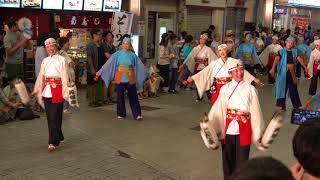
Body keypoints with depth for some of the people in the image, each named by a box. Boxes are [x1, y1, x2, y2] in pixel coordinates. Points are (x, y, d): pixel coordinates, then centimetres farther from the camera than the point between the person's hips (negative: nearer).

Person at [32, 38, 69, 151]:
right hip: (47, 91, 6)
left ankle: (53, 142, -4)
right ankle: (59, 138, 22)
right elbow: (41, 76, 16)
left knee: (55, 117, -7)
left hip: (57, 91, -6)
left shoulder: (62, 60, -2)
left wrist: (65, 92, -10)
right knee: (49, 117, 8)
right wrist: (37, 90, 14)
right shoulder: (45, 61, 15)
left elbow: (65, 77, -5)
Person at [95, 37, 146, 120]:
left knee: (133, 97, 1)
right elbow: (108, 63, -1)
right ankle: (121, 114, 18)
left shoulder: (133, 55, 5)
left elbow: (140, 66, 11)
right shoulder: (117, 54, 2)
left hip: (130, 79, 0)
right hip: (120, 78, 0)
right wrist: (100, 72, -4)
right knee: (120, 97, 6)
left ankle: (137, 114, 4)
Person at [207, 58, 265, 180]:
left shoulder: (250, 89, -1)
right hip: (228, 129, 1)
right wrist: (211, 127, -10)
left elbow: (255, 112, -1)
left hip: (244, 129, -1)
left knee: (242, 159, 5)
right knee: (228, 159, 12)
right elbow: (218, 110, -4)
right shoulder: (225, 89, 0)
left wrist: (258, 132, 0)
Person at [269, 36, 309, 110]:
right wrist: (273, 69, -33)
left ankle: (296, 105, 18)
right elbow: (276, 59, -18)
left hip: (292, 73, 4)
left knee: (293, 89, 9)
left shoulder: (294, 51, 9)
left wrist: (305, 68, -9)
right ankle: (283, 105, 10)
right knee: (283, 89, 2)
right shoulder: (281, 51, -5)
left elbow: (299, 59, 1)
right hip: (283, 73, -4)